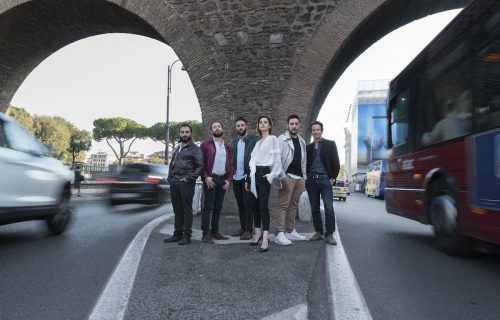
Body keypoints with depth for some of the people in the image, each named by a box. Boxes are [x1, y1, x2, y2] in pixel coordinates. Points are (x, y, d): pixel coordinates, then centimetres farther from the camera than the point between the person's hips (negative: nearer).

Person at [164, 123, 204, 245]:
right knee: (177, 210, 12)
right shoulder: (177, 147, 17)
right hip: (174, 183, 6)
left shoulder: (195, 149, -3)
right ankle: (177, 234, 21)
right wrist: (170, 177, 11)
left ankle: (186, 235, 7)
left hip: (186, 184, -6)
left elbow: (200, 166, -9)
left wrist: (190, 178, -14)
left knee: (187, 210, 0)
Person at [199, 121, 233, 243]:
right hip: (210, 179, -5)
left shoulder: (227, 146, 15)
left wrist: (229, 180, 1)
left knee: (218, 206, 10)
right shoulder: (206, 144, 1)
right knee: (208, 206, -5)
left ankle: (214, 231, 19)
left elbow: (230, 164, 12)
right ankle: (206, 234, -1)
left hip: (223, 180, 5)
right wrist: (206, 177, -15)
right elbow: (201, 162, -5)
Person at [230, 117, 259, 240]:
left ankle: (249, 230, 4)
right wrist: (231, 174, 6)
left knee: (248, 203, -4)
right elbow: (231, 158, 15)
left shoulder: (254, 139, -4)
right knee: (240, 203, 12)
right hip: (236, 177, 6)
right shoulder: (233, 142, 15)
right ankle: (242, 227, 22)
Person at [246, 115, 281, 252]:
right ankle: (258, 233, 17)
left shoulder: (273, 139, 1)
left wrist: (272, 175, -11)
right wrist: (248, 179, 14)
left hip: (264, 174, -6)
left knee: (263, 205, -13)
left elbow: (277, 159, -6)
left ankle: (265, 238, -14)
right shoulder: (257, 142, 20)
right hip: (254, 175, 7)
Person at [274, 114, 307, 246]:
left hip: (299, 178, 7)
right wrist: (281, 175, -17)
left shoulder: (302, 141, 17)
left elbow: (303, 161, 18)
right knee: (283, 205, -7)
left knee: (293, 205, 11)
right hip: (287, 176, -6)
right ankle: (280, 234, -6)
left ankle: (291, 231, 19)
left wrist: (304, 178, 13)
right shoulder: (281, 139, -4)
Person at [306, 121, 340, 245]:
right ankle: (318, 232, 18)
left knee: (329, 208, -10)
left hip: (325, 180, -3)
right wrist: (305, 178, 5)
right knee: (314, 209, 6)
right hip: (311, 181, 3)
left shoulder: (330, 144, 5)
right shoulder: (308, 147, 13)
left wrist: (333, 178, -5)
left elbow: (336, 163, 2)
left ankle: (329, 234, -3)